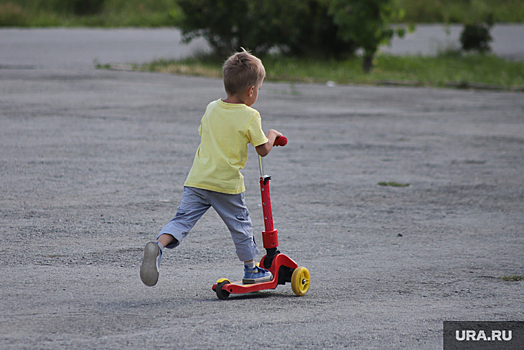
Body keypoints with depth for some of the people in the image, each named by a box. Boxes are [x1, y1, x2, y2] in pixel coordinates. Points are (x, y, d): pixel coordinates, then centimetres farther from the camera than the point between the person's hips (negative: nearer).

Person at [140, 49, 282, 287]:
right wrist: (272, 136, 16)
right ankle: (251, 270, 25)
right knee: (240, 226, 14)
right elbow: (263, 150, -5)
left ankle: (158, 245, -26)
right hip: (227, 183, -3)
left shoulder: (211, 109, 8)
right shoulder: (250, 116, -9)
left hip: (197, 180, 3)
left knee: (183, 219, -1)